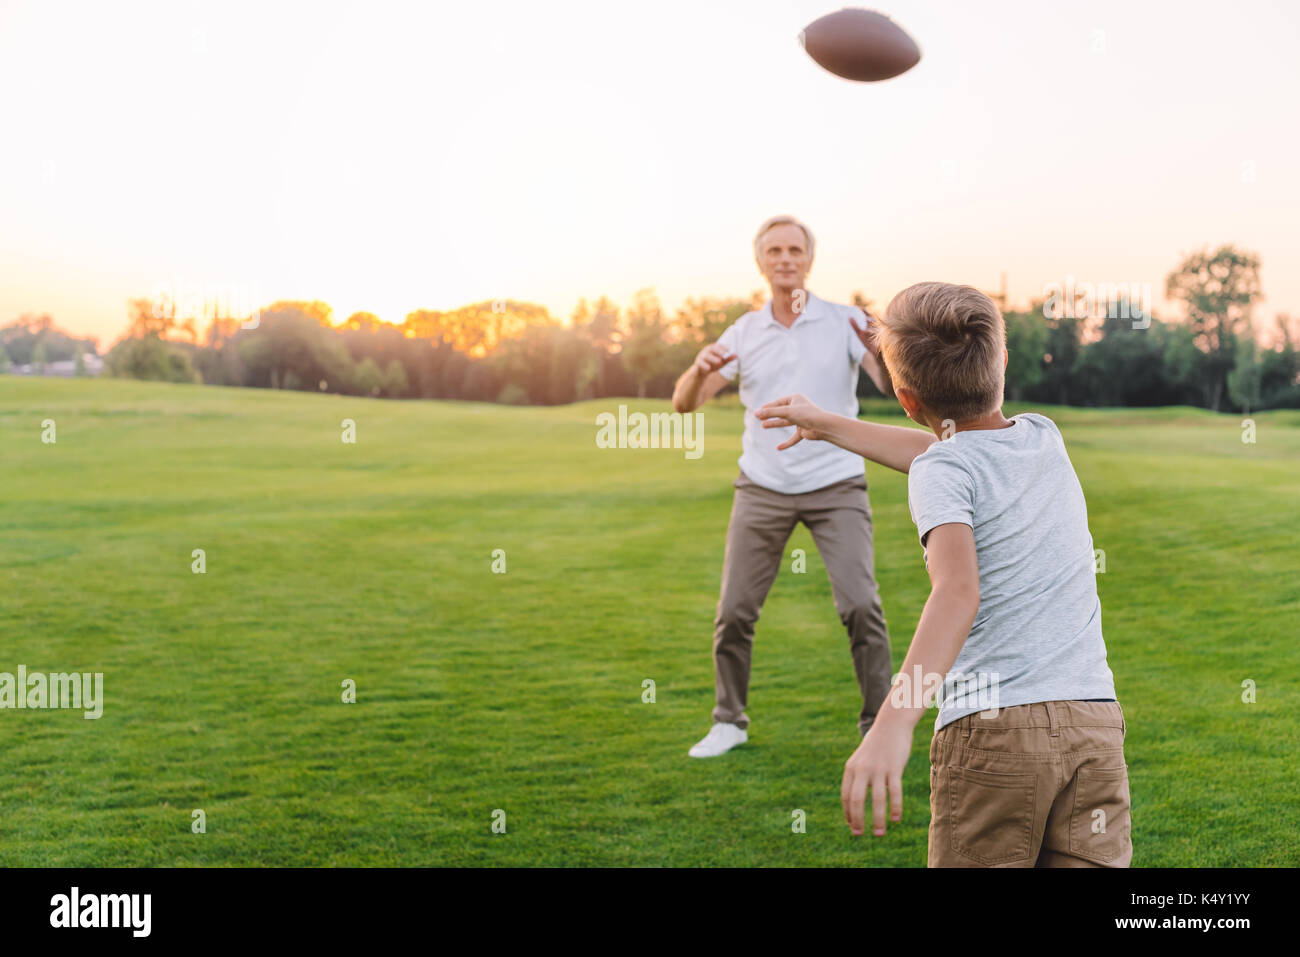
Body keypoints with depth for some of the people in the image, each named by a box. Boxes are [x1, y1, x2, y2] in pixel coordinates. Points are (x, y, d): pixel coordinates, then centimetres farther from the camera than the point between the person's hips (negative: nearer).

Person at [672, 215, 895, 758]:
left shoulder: (846, 322, -1)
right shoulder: (742, 334, 4)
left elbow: (892, 385, -13)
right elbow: (685, 403, -1)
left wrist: (879, 349, -35)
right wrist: (700, 370, -23)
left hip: (836, 487, -2)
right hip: (762, 489, 2)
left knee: (861, 605, -10)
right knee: (734, 611, -1)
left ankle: (878, 724, 5)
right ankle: (729, 722, 16)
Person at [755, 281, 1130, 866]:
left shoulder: (943, 472, -5)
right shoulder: (1044, 437, 15)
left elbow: (959, 589, -23)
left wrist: (894, 721, -35)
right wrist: (825, 425, 46)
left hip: (994, 729, -5)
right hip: (1094, 722, 5)